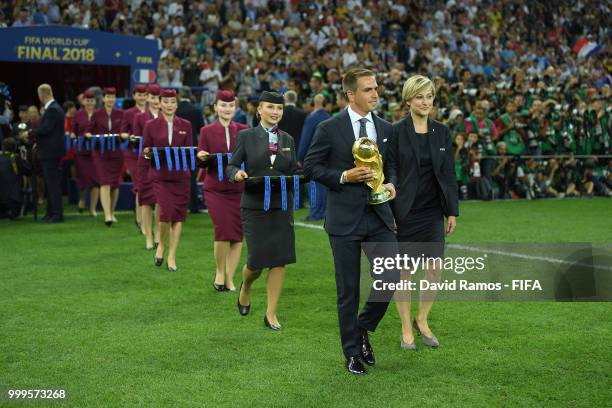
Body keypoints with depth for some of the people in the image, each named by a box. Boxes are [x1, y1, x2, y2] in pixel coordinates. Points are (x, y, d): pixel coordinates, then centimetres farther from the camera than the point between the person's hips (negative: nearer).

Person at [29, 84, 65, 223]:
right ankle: (51, 213, 22)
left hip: (51, 151, -10)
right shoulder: (52, 108, 14)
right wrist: (38, 141, 15)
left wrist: (30, 134, -10)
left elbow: (46, 128, -22)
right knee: (50, 183, 15)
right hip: (48, 151, 10)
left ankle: (57, 214, -5)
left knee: (53, 183, -7)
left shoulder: (53, 109, -17)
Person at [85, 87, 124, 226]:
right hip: (101, 152, -2)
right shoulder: (96, 114, 3)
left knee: (115, 184, 8)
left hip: (116, 152, 2)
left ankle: (112, 212, 24)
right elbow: (89, 131, 6)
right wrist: (89, 135, -15)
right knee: (105, 183, -12)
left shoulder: (120, 114, 6)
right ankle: (107, 215, -17)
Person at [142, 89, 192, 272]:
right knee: (166, 212, -16)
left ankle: (172, 256, 13)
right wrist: (148, 153, -16)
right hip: (159, 176, -2)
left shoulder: (185, 125, 6)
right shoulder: (151, 125, 2)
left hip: (180, 176, 2)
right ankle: (161, 245, 13)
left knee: (178, 216, 2)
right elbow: (145, 150, 6)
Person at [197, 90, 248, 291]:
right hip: (215, 188, -2)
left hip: (239, 188, 2)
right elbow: (201, 160, 4)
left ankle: (229, 279, 14)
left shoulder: (243, 130, 5)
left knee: (238, 234, 0)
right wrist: (202, 157, -17)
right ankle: (220, 272, 11)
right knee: (223, 230, -14)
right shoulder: (207, 131, 3)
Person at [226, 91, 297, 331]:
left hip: (282, 206, 3)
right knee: (257, 259, -3)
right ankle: (245, 288, 33)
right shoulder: (246, 136, 1)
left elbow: (294, 171, 12)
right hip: (254, 205, -3)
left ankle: (271, 314, 8)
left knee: (279, 260, -2)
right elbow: (231, 166, 1)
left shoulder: (287, 140, 11)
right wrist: (237, 174, -21)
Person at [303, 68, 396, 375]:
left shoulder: (385, 129, 8)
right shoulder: (329, 129, -6)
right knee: (348, 290, 5)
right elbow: (310, 167, -4)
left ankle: (363, 329, 24)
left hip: (379, 216, 4)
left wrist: (391, 184, 0)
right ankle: (352, 352, 19)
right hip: (345, 219, -4)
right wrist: (343, 176, -16)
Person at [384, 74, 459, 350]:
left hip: (433, 211, 4)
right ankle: (406, 329, 18)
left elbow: (449, 173, 8)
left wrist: (452, 211, 5)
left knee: (435, 269, 2)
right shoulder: (396, 132, -6)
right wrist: (388, 213, -10)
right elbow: (389, 173, -7)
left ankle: (422, 321, 23)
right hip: (404, 211, -4)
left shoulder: (441, 132, 6)